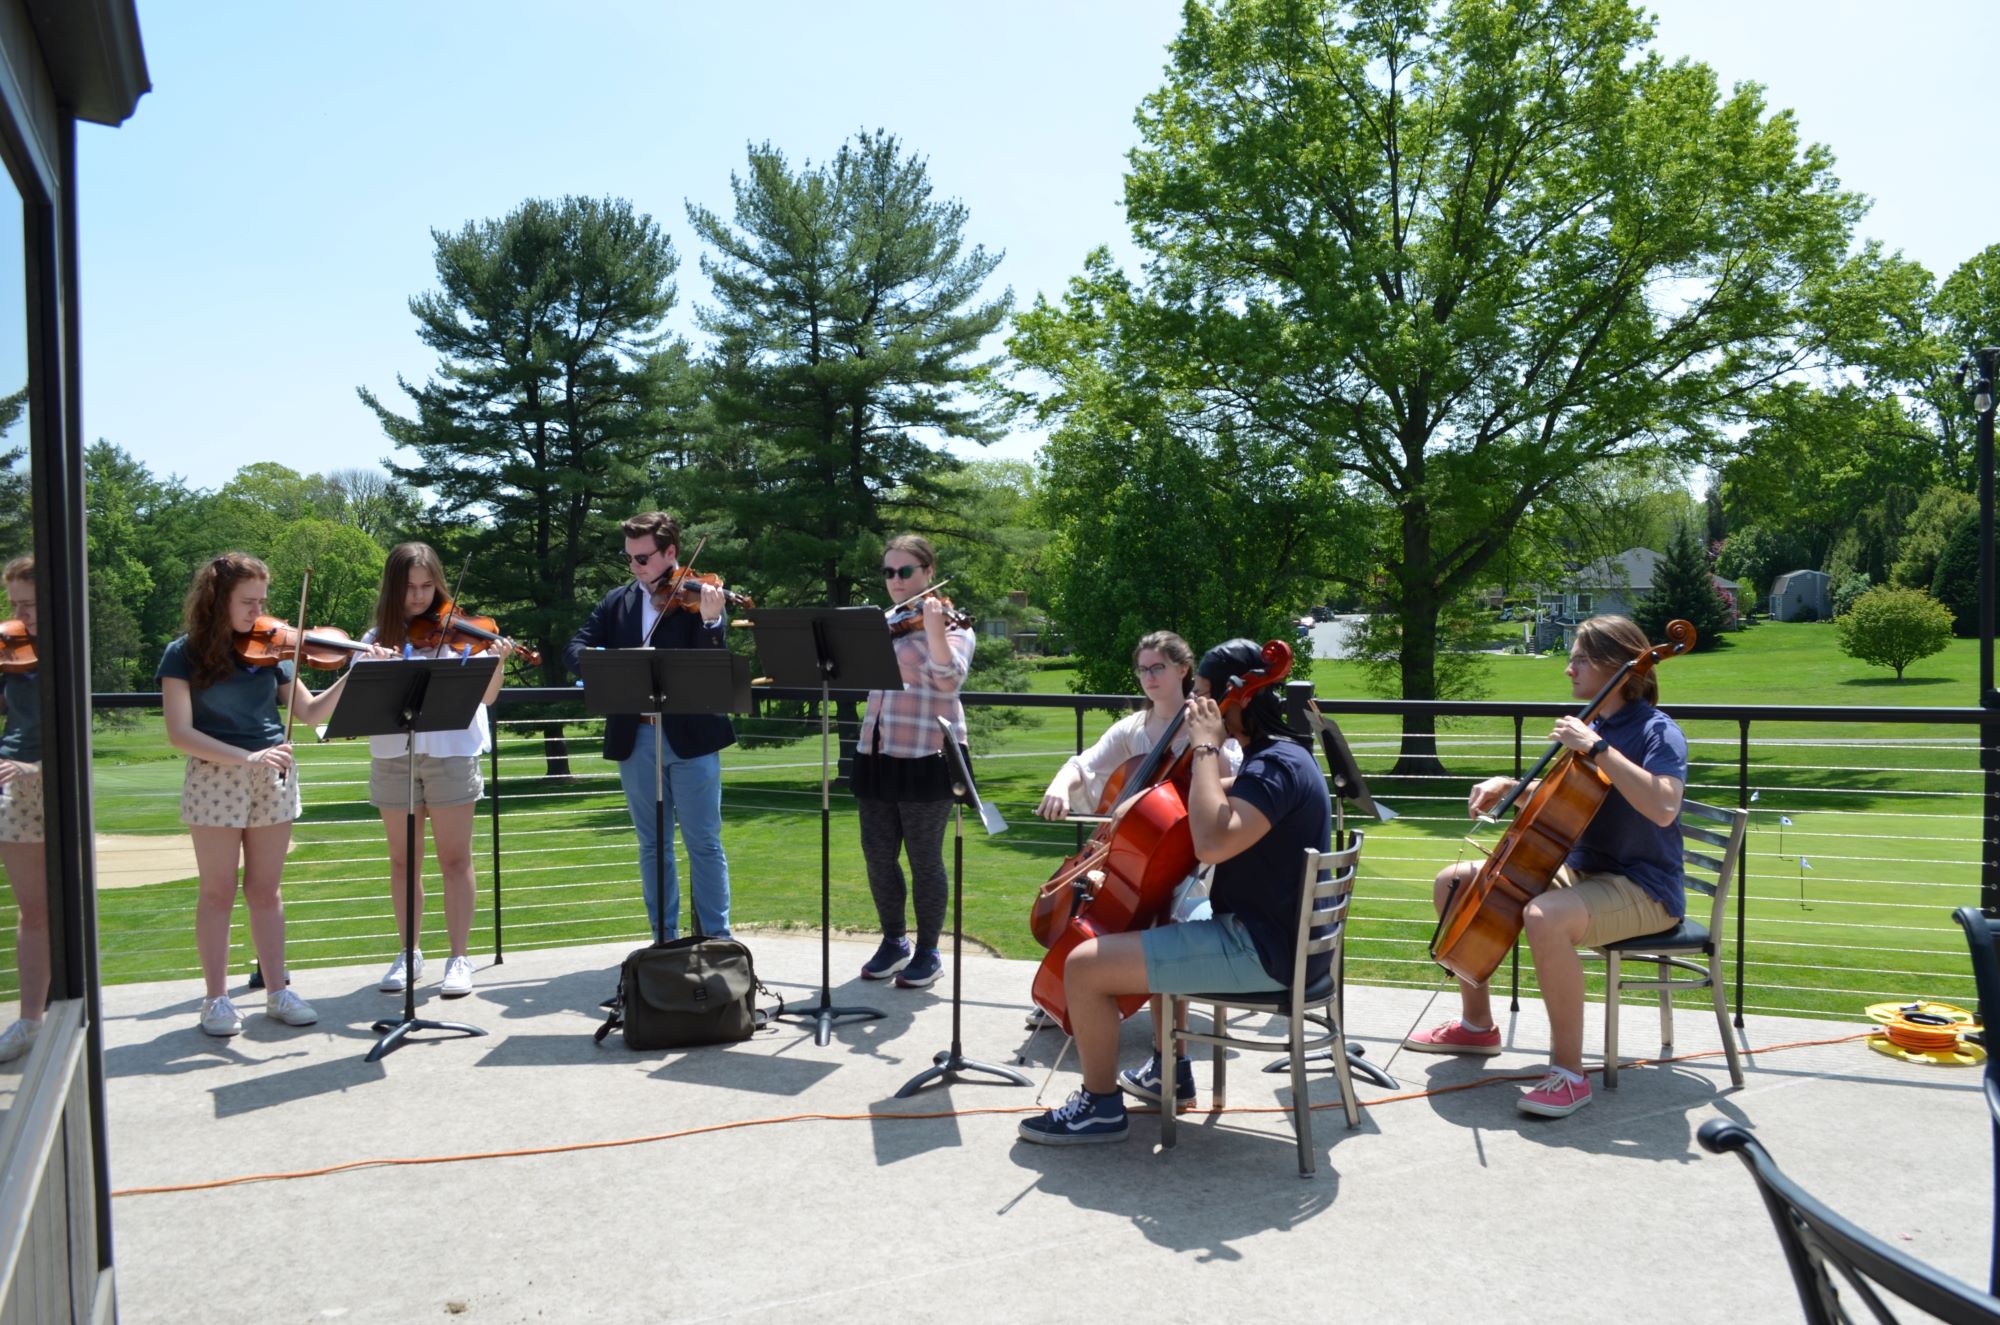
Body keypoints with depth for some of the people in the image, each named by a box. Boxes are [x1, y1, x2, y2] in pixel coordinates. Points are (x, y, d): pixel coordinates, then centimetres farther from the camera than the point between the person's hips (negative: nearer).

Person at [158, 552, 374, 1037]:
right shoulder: (184, 655, -5)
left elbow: (309, 711, 4)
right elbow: (180, 733, -13)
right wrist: (246, 756, -24)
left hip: (274, 778, 3)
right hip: (215, 778, -3)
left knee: (265, 889, 10)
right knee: (218, 892, 5)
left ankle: (278, 991, 16)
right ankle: (217, 997, 15)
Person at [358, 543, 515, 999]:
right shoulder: (377, 639, 8)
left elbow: (485, 696, -6)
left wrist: (495, 664, -25)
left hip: (451, 753, -3)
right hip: (393, 757, 3)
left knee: (454, 858, 0)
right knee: (403, 860, 10)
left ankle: (460, 957, 7)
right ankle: (408, 955, 23)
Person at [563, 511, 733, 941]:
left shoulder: (696, 597, -2)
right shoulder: (617, 602, 11)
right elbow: (574, 651, 3)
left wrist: (709, 620, -31)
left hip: (690, 736, -4)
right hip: (633, 738, 4)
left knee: (704, 842, 1)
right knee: (653, 845, 11)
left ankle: (717, 939, 9)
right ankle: (665, 939, 21)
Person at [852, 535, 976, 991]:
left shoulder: (950, 624, -4)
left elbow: (949, 678, -21)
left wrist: (934, 630, -33)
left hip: (926, 757, -6)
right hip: (876, 754, 6)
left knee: (924, 857, 1)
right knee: (877, 854, 10)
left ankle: (928, 953, 15)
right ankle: (893, 942, 27)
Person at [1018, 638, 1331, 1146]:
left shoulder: (1276, 767, -21)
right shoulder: (1280, 755, 11)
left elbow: (1212, 843, -37)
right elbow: (1222, 820, 24)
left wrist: (1206, 748, -26)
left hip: (1262, 950, -11)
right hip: (1274, 933, 11)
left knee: (1083, 965, -15)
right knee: (1152, 925, 34)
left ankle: (1100, 1105, 5)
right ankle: (1169, 1067, 39)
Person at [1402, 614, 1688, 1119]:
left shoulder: (1657, 731, -15)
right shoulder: (1592, 728, 10)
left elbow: (1663, 808, -34)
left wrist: (1598, 749, -31)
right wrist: (1510, 787, 4)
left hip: (1643, 888, -9)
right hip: (1581, 872, 9)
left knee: (1544, 917, -40)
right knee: (1453, 883, 7)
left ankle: (1568, 1071, -25)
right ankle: (1476, 1024, 18)